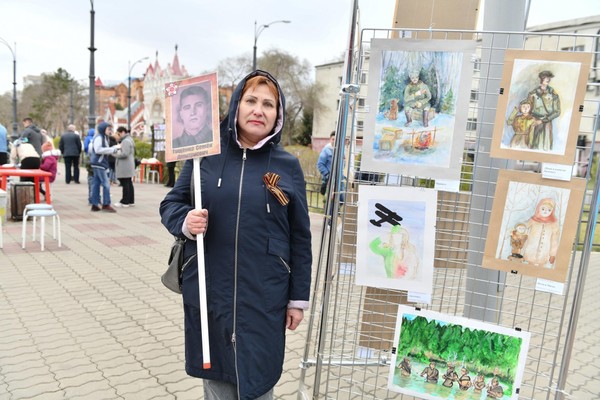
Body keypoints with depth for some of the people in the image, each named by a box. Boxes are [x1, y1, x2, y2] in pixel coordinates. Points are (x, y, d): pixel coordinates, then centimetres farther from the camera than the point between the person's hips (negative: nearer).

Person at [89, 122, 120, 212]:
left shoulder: (103, 137, 19)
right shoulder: (99, 137, -10)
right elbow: (98, 150, -21)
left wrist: (114, 148, 8)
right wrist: (113, 149, -20)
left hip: (99, 164, 10)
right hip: (98, 163, -10)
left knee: (96, 184, 9)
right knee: (106, 184, -8)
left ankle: (95, 205, 11)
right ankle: (106, 204, -4)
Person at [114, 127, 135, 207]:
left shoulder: (126, 141, -14)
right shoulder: (129, 139, 18)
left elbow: (124, 154, -22)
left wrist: (115, 154, -8)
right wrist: (117, 151, 15)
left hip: (124, 167, -11)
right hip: (129, 166, 11)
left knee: (125, 184, -6)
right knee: (129, 183, 13)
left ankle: (125, 202, -3)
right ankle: (131, 200, 19)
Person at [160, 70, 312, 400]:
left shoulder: (287, 166, -1)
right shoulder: (206, 155, 0)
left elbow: (299, 238, 3)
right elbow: (170, 204, 9)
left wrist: (298, 298, 4)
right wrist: (185, 221, -15)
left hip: (264, 299, 0)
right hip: (208, 293, 1)